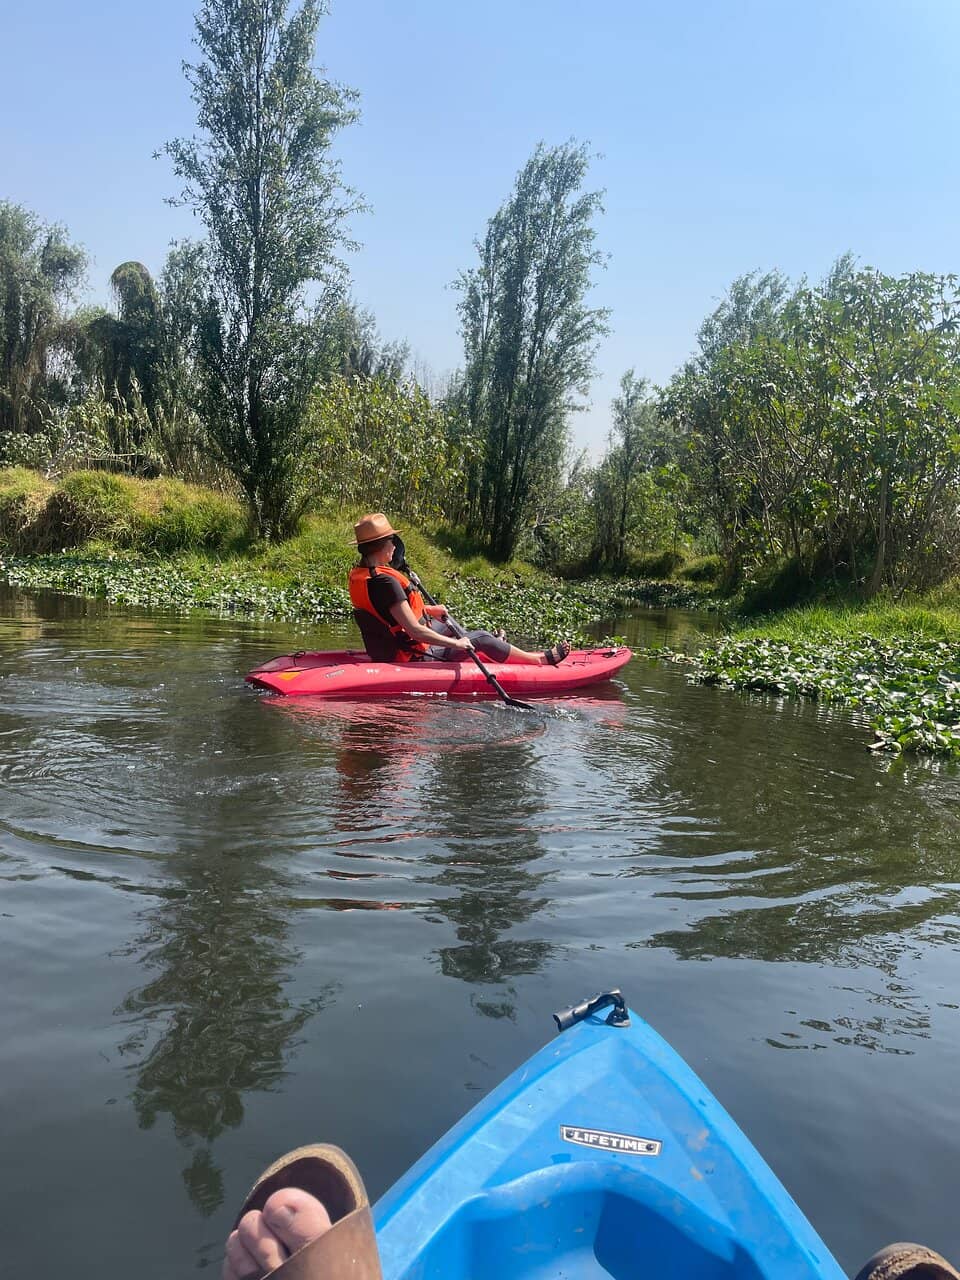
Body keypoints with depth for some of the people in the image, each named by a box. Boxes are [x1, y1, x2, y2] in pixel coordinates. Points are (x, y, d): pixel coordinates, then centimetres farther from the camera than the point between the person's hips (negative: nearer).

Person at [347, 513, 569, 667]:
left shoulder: (358, 573, 1)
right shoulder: (385, 582, -30)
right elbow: (414, 630, -31)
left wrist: (427, 609, 17)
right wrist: (455, 643, -20)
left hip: (386, 649, 10)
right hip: (412, 657, -10)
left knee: (445, 626, 30)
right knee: (480, 639, 5)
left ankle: (494, 650, 57)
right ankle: (541, 660, 24)